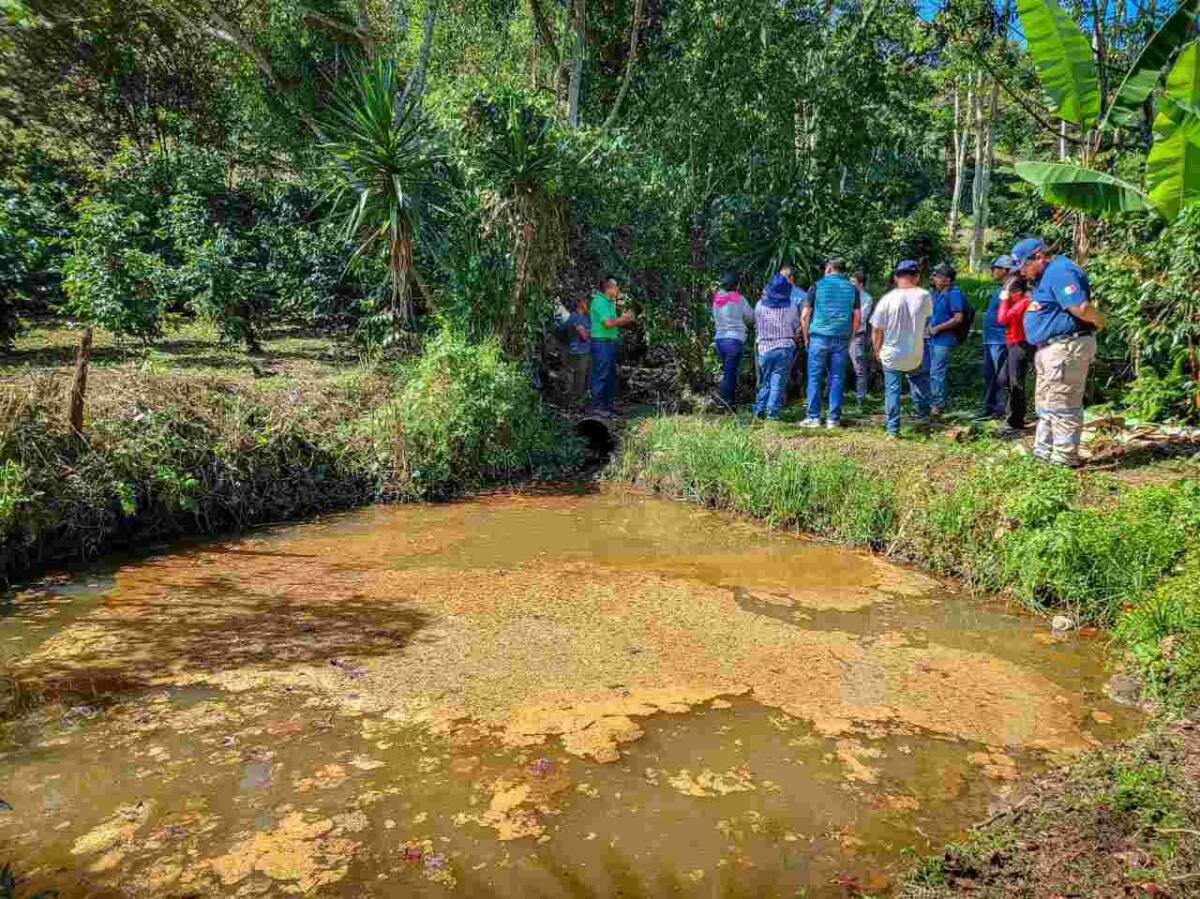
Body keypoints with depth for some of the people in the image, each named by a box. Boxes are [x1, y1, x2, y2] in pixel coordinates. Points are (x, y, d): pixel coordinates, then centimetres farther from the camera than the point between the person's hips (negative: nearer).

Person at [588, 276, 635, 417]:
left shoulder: (610, 302, 16)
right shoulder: (599, 301, -14)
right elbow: (608, 323, -22)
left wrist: (625, 319, 6)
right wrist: (623, 318, -9)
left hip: (610, 341, 10)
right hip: (601, 342, -10)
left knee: (611, 374, 14)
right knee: (601, 375, -7)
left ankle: (608, 404, 23)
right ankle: (596, 406, -2)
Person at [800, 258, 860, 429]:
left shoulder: (818, 285, 3)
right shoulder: (852, 288, 10)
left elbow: (804, 316, 0)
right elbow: (857, 317, 7)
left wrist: (806, 337, 9)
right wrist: (849, 337, 15)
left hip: (819, 337, -2)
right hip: (842, 339, 2)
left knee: (815, 377, 3)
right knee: (837, 378, 5)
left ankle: (814, 417, 1)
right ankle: (833, 418, 6)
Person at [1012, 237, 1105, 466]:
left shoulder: (1060, 271, -16)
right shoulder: (1047, 276, 19)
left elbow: (1081, 308, -24)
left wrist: (1100, 321, -8)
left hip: (1066, 347, -11)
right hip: (1050, 348, 11)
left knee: (1062, 406, -6)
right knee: (1046, 405, 17)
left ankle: (1064, 459, 0)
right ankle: (1043, 453, 26)